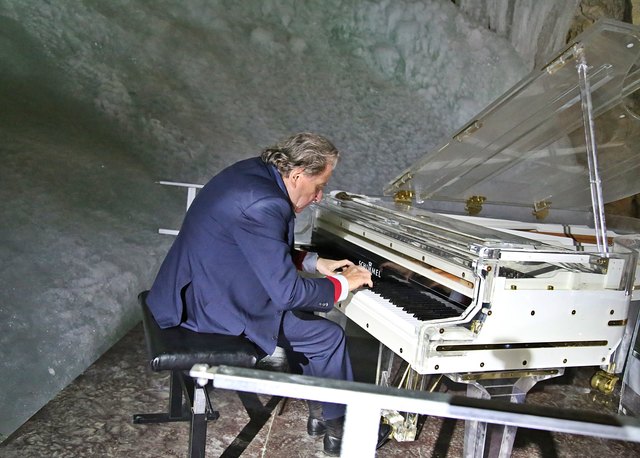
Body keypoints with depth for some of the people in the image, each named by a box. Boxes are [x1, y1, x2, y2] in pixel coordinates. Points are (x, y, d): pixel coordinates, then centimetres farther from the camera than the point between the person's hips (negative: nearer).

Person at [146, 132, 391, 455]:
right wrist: (342, 284, -10)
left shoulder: (254, 172, 3)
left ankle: (319, 411, 33)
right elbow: (287, 292, -25)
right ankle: (340, 430, 24)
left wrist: (315, 263, 11)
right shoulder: (265, 204, -28)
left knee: (302, 315, 22)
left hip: (195, 289, 10)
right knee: (331, 337, 1)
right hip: (214, 307, -10)